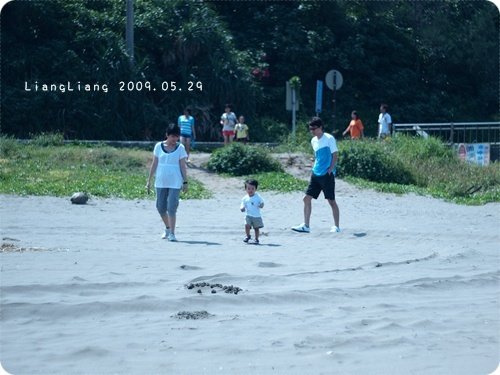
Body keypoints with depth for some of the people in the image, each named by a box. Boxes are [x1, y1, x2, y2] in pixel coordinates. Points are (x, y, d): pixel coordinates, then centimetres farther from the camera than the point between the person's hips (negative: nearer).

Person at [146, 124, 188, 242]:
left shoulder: (180, 148, 0)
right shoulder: (159, 146, 3)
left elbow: (183, 166, 1)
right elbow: (154, 164, 7)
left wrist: (185, 182, -2)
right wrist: (149, 180, 6)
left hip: (175, 183, -3)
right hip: (161, 182, 3)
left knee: (172, 208, -8)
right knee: (160, 207, 9)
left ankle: (172, 233, -1)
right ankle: (167, 228, 31)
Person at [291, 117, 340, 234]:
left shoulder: (329, 138, -9)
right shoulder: (314, 141, 12)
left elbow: (335, 155, -9)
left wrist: (330, 170, -16)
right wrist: (314, 168, 13)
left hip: (327, 175, -7)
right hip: (315, 174, 7)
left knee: (331, 201, -2)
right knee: (307, 198, 2)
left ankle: (336, 226, 7)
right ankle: (305, 226, 6)